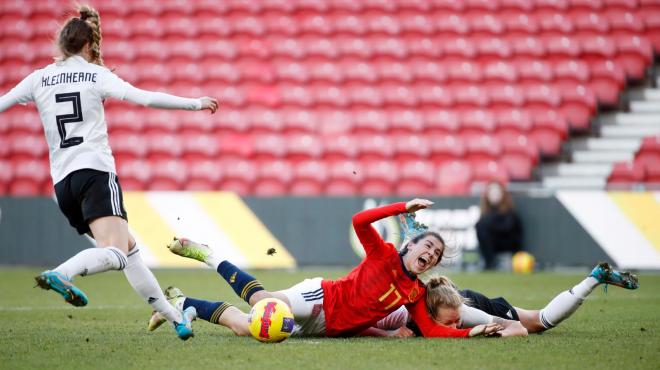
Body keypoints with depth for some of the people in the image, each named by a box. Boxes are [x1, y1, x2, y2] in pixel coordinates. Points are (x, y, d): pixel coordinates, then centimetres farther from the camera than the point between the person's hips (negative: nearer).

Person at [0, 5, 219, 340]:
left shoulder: (39, 79, 13)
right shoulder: (96, 75, 4)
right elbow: (145, 98, -5)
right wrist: (196, 103, 3)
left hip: (62, 182, 6)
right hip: (95, 172, -5)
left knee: (129, 249, 13)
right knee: (115, 253, -19)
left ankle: (174, 318, 14)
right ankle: (60, 274, -46)